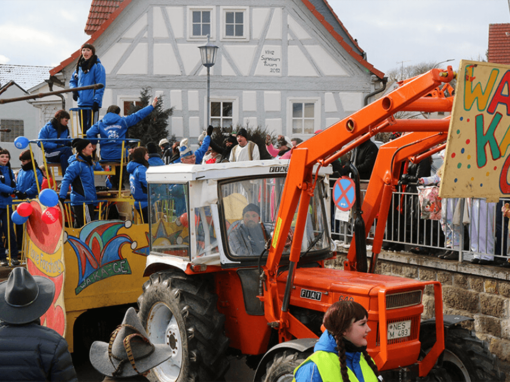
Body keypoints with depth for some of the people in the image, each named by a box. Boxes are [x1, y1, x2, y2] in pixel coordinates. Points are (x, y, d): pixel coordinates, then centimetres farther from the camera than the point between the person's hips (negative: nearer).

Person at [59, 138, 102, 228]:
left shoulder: (88, 162, 13)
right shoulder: (77, 164, -14)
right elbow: (67, 179, -20)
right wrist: (62, 197, -28)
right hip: (82, 201, -10)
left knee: (78, 226, 15)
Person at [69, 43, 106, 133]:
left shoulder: (97, 66, -6)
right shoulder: (80, 66, 14)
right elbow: (72, 80, 25)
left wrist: (96, 100, -17)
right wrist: (74, 90, 4)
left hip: (92, 103, -7)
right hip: (81, 103, 7)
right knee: (83, 128, 11)